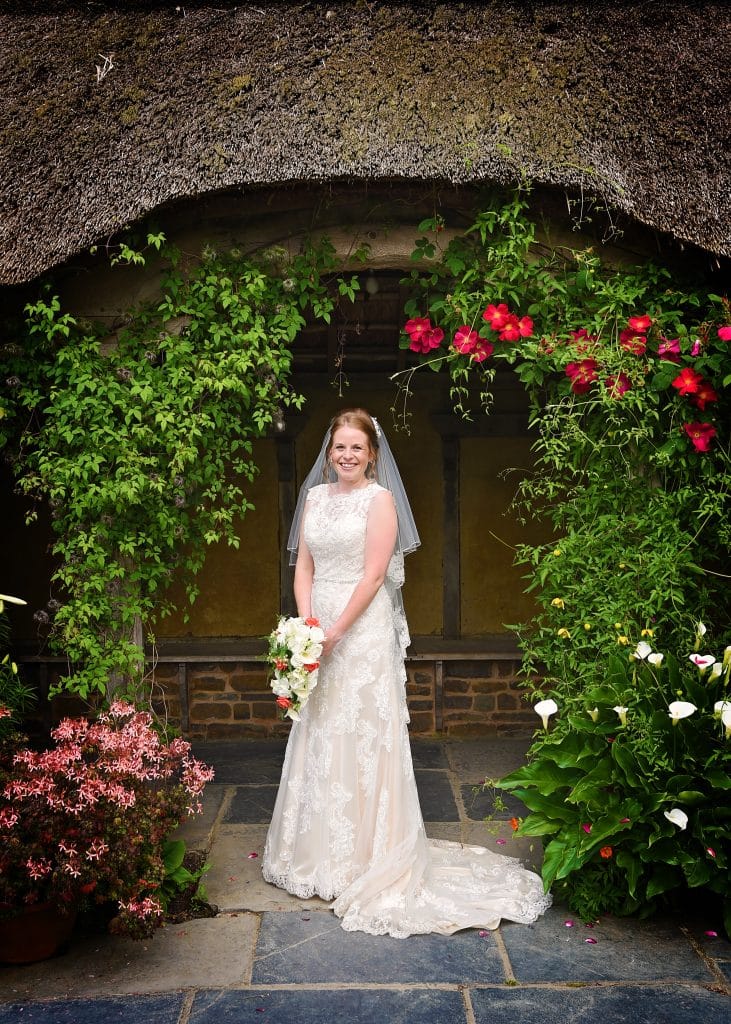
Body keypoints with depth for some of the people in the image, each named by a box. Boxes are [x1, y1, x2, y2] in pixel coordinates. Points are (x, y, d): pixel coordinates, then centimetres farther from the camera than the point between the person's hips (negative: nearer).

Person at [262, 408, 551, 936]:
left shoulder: (380, 500, -6)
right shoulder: (315, 497, 11)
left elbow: (373, 576, -13)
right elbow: (304, 566, 8)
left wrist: (335, 631, -16)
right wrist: (306, 624, -5)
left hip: (363, 629, -6)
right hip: (318, 627, 6)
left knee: (363, 737, -2)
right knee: (318, 738, 12)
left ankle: (366, 855, 11)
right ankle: (320, 851, 27)